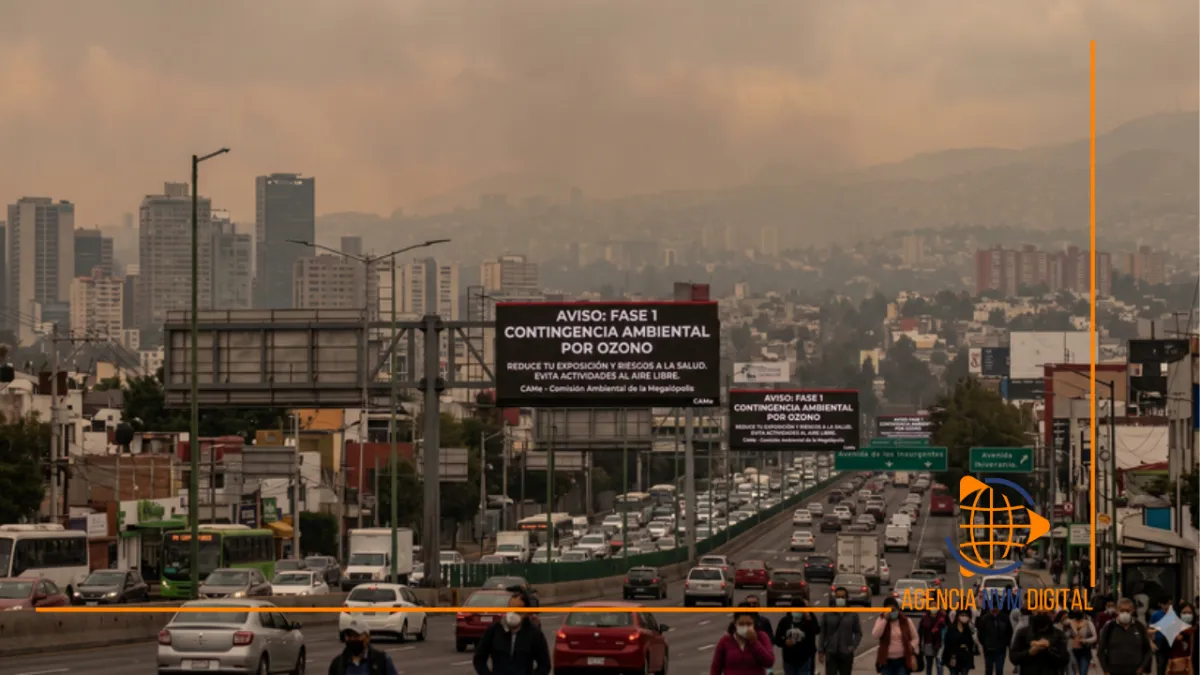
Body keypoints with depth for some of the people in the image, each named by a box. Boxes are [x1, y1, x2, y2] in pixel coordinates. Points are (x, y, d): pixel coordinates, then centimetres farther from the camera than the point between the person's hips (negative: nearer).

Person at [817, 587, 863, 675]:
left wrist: (854, 646, -8)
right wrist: (820, 651, -1)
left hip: (846, 654, 1)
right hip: (831, 653, -1)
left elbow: (858, 632, 7)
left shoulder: (853, 615, 2)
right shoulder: (827, 615, 1)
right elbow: (822, 634, 3)